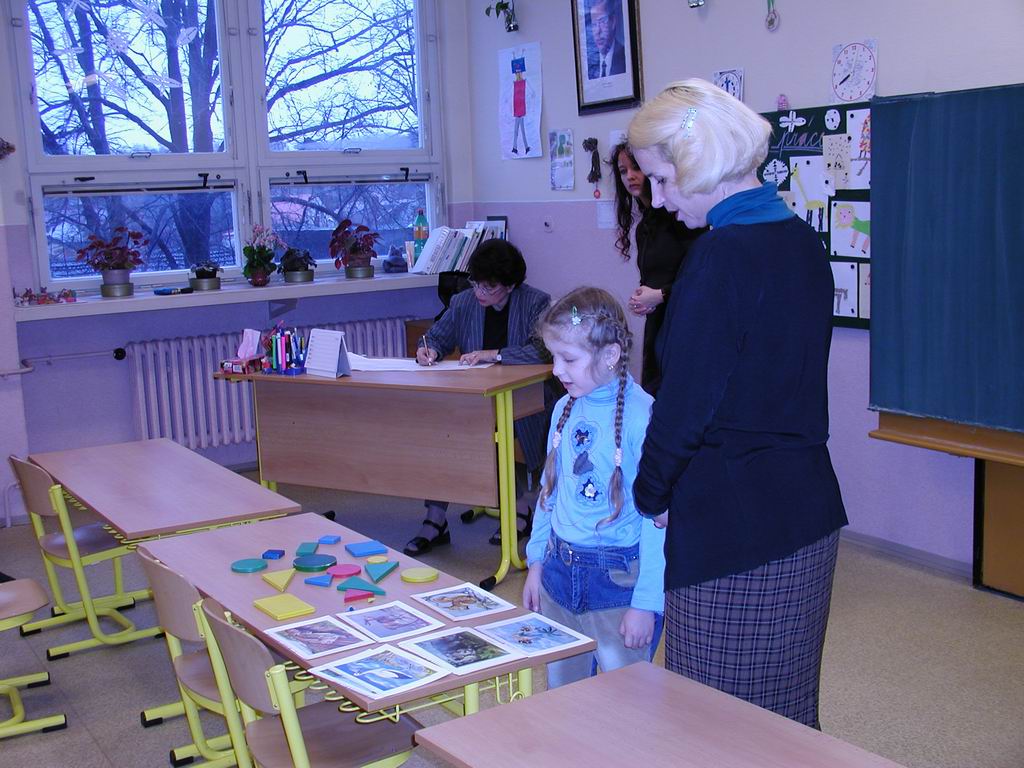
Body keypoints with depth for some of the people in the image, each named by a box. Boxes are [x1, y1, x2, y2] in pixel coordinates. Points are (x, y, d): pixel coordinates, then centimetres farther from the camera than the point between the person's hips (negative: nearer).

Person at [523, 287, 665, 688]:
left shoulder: (641, 416, -18)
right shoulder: (565, 408, 5)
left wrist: (646, 602, -17)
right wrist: (537, 562, 15)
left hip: (618, 578, -6)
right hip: (560, 571, 7)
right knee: (562, 690, 19)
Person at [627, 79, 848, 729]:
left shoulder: (722, 256, -19)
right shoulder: (803, 242, 7)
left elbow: (684, 406, -17)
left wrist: (649, 497, -2)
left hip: (733, 523, -9)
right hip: (809, 506, 9)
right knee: (787, 710, 20)